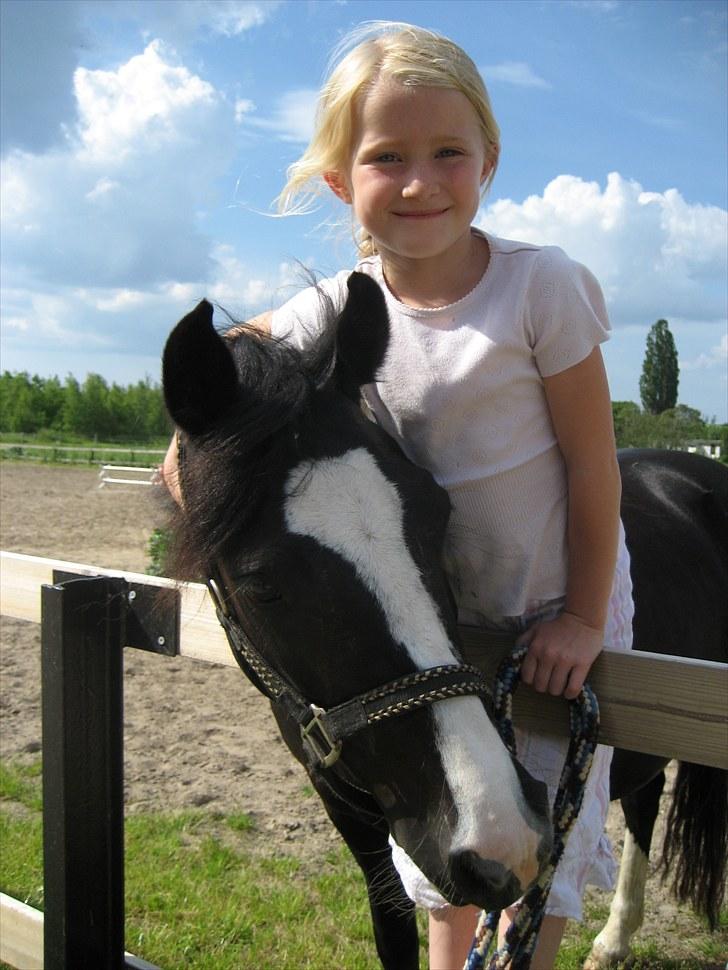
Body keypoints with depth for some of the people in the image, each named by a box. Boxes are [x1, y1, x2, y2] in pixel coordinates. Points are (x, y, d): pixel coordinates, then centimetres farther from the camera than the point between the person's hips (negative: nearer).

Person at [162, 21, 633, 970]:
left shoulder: (541, 285, -21)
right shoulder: (332, 314, -12)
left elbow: (593, 463, -16)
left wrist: (583, 619, -14)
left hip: (554, 608, -3)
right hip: (431, 619, 4)